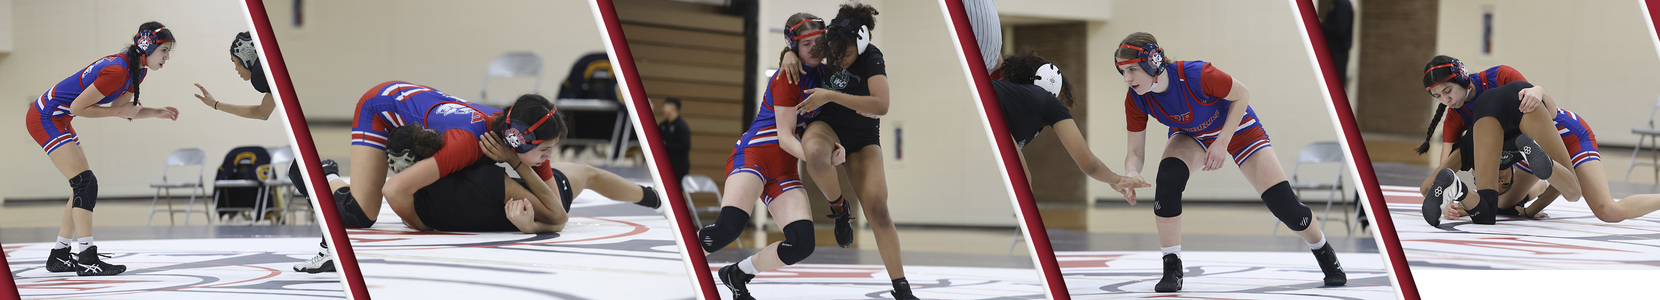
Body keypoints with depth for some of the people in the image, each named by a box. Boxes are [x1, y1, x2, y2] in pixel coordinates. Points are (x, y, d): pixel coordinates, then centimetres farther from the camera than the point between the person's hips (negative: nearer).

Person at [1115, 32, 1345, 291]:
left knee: (1284, 205, -6)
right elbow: (1135, 152, -18)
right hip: (1192, 136, 3)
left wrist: (1222, 143, -28)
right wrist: (1131, 173, -41)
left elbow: (1242, 95, -23)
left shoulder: (1195, 75, -39)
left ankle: (1326, 256, 24)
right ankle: (1172, 269, -17)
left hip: (1236, 127, -3)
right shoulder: (1135, 100, -25)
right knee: (1167, 178, -29)